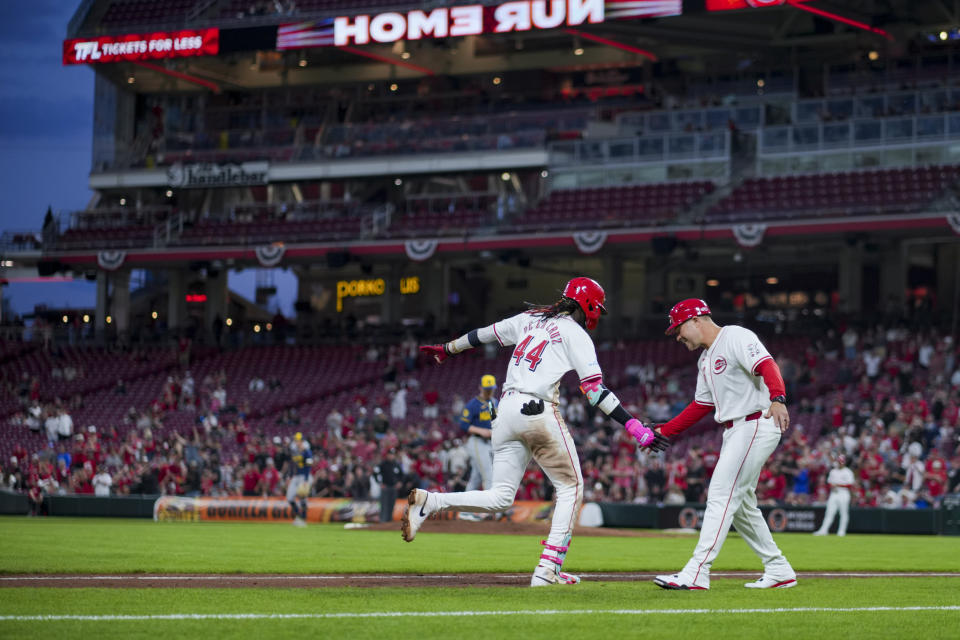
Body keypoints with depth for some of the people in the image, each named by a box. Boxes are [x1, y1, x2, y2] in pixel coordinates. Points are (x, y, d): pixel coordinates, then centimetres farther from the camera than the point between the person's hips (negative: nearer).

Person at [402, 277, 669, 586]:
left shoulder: (531, 319, 18)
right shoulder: (575, 334, 0)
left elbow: (484, 334, 28)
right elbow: (595, 390, -9)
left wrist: (448, 349, 46)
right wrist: (636, 428, -12)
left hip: (506, 410, 6)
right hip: (539, 411, -6)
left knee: (500, 497, 10)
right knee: (571, 486, 8)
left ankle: (429, 501, -10)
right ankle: (547, 569, -2)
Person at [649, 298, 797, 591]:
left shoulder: (736, 337, -10)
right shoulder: (706, 359, 20)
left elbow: (767, 366, -26)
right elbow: (702, 405, 25)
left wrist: (777, 399, -44)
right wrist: (664, 431, 20)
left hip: (757, 425, -10)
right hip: (734, 431, 10)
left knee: (721, 495, -14)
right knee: (740, 504, 12)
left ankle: (696, 573, -17)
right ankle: (778, 570, 19)